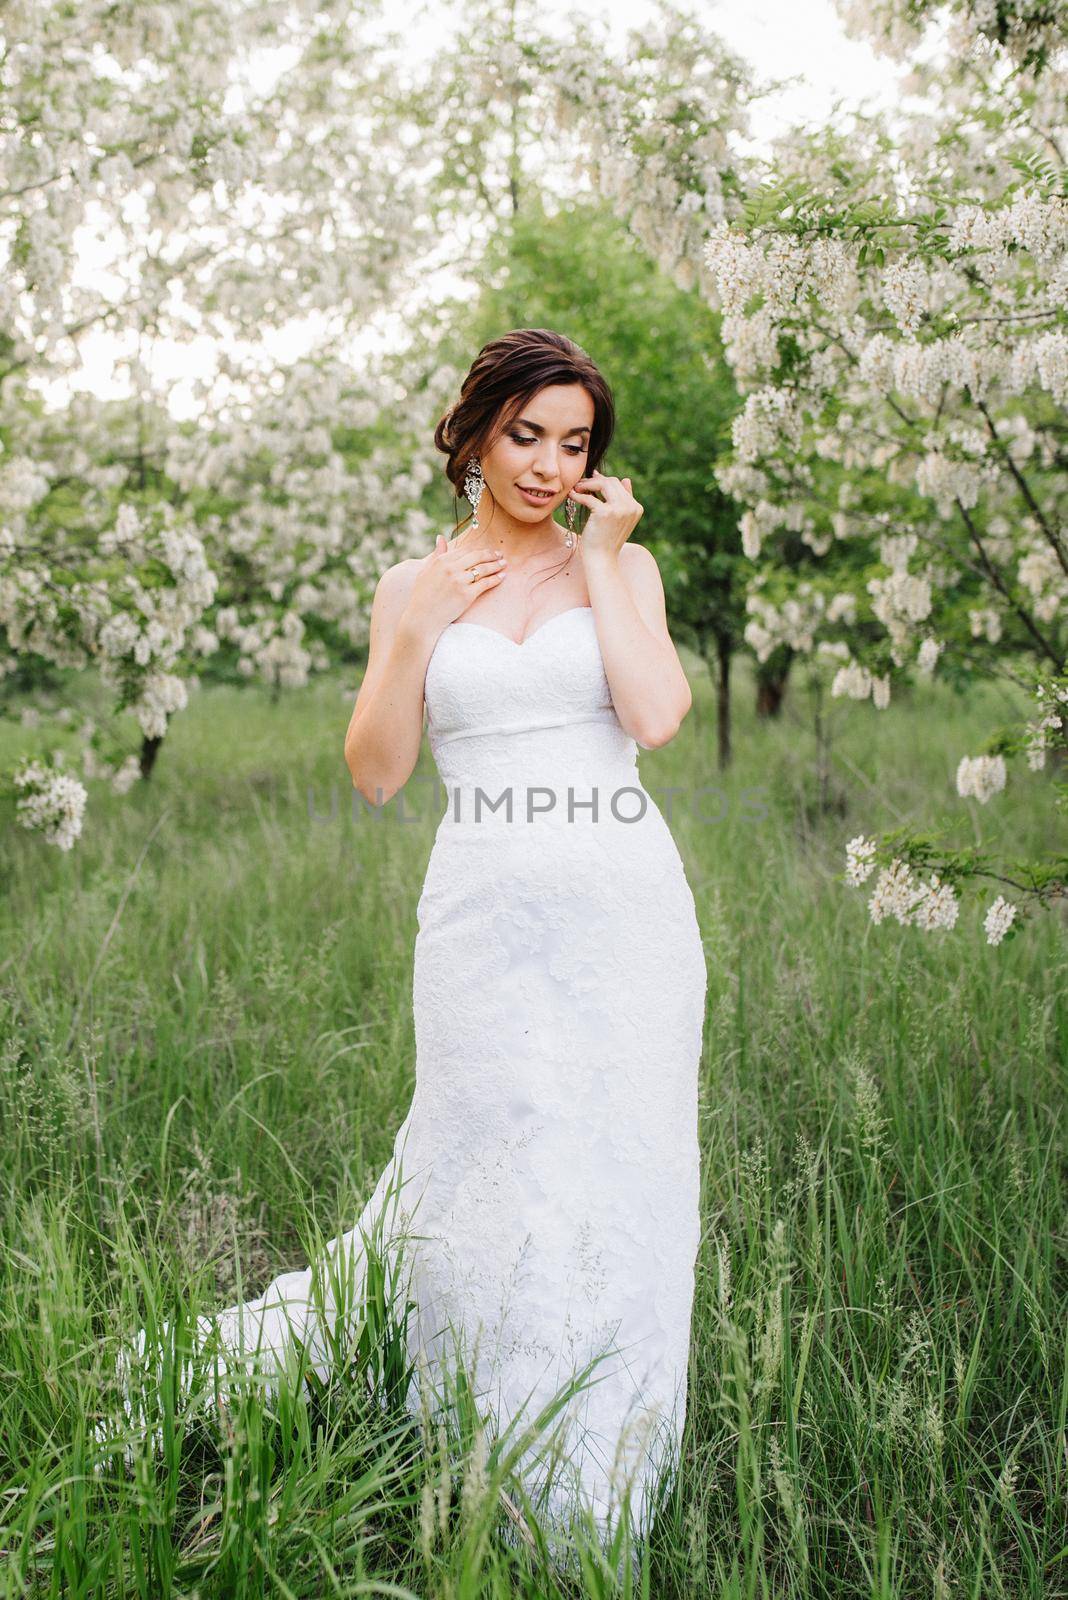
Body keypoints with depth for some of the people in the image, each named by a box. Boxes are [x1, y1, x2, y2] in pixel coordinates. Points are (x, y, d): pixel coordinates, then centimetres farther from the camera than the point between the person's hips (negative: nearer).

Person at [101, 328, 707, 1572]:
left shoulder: (623, 566, 10)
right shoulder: (414, 589, 11)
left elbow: (656, 717, -8)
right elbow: (375, 775, 5)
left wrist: (600, 560, -2)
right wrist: (416, 633, -5)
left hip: (627, 910, 0)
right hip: (486, 913, 0)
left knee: (615, 1182, 2)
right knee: (491, 1176, -3)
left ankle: (593, 1494, 21)